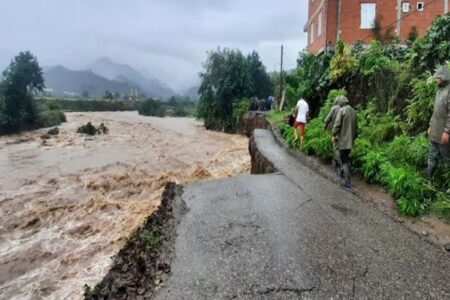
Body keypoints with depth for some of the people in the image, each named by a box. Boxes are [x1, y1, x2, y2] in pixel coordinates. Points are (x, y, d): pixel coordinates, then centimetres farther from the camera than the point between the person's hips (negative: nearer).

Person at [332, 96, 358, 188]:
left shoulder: (342, 110, -12)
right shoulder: (353, 111, 9)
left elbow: (337, 124, -16)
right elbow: (356, 126, 15)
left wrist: (333, 135, -6)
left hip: (343, 139, -7)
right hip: (350, 140, 7)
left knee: (344, 160, -3)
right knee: (347, 158, 22)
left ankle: (348, 182, -4)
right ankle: (345, 174, 31)